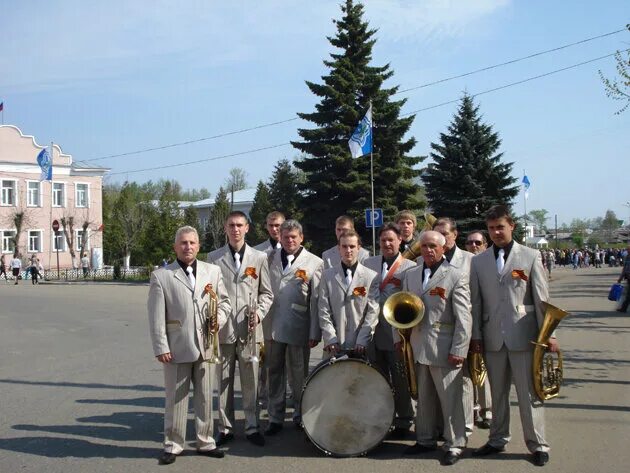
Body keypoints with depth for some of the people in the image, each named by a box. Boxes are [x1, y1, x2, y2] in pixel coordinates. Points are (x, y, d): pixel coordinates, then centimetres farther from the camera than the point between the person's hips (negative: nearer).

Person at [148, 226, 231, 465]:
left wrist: (218, 318, -8)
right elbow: (156, 317, -4)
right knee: (175, 400, 6)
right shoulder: (160, 276, -1)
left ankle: (205, 442, 23)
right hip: (177, 348, -3)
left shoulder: (213, 271, 9)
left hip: (205, 346, 3)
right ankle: (172, 445, 18)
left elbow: (224, 301, 13)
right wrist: (161, 347, -9)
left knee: (205, 398, 11)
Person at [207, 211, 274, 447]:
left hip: (249, 329, 0)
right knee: (223, 381, 6)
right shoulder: (213, 258, 7)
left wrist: (259, 313, -8)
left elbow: (266, 292, 8)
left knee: (251, 381, 5)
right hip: (222, 328, 0)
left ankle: (251, 427, 16)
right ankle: (225, 428, 17)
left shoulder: (259, 257, 8)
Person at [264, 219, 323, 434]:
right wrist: (262, 324, 0)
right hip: (272, 326, 3)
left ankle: (301, 417, 23)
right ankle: (275, 418, 18)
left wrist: (315, 332, -8)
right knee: (274, 373, 8)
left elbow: (316, 300, -4)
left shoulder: (314, 263, -1)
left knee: (299, 374, 8)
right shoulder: (270, 260, 8)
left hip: (298, 328, -2)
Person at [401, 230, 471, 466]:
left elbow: (464, 317, -9)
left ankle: (454, 445, 14)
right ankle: (425, 440, 28)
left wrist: (459, 350, -13)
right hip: (418, 348, 5)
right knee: (424, 398, 15)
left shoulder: (457, 274, -5)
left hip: (444, 349, -5)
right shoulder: (411, 275, 13)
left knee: (450, 399, 2)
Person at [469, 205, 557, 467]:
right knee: (497, 393, 13)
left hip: (523, 335, -3)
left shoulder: (531, 256, 1)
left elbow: (541, 297, -1)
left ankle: (537, 445, 14)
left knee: (529, 393, 2)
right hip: (492, 337, 3)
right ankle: (498, 440, 25)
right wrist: (476, 335, 3)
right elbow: (476, 301, 7)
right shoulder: (478, 261, 8)